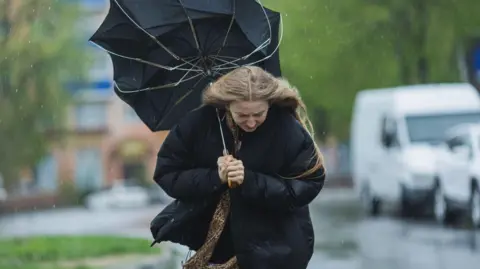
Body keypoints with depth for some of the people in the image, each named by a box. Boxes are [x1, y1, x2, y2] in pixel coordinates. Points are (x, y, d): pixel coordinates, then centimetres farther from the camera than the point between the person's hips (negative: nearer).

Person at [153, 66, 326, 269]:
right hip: (213, 244, 2)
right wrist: (214, 177, -25)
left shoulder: (289, 130, -18)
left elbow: (307, 186, -17)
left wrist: (250, 181, -28)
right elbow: (166, 174, -8)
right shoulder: (198, 123, -13)